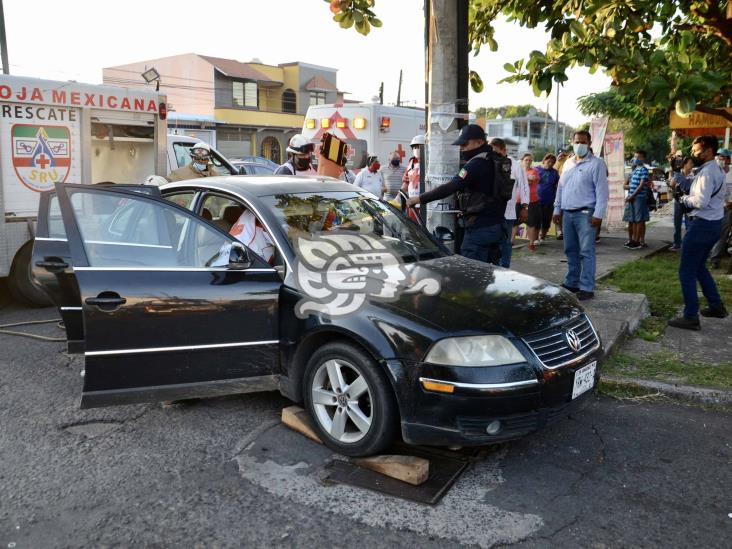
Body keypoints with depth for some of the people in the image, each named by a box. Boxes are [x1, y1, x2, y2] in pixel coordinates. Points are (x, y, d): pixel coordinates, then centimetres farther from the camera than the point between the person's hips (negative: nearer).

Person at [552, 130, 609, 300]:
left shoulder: (596, 164, -4)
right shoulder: (568, 163, 17)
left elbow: (602, 191, -10)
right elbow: (560, 187, 20)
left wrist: (598, 214, -16)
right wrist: (557, 210, 15)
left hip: (585, 213, -6)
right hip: (567, 213, 7)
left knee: (586, 252, -7)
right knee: (571, 251, 12)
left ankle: (587, 287, -5)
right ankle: (572, 282, 21)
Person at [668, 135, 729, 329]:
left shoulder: (707, 171, -17)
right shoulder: (716, 169, 15)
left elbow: (701, 201, -26)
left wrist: (683, 199, -9)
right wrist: (687, 198, 3)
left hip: (702, 225, -10)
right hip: (713, 224, 10)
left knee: (686, 271, -4)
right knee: (699, 267, 24)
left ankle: (691, 317, -1)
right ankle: (716, 306, 31)